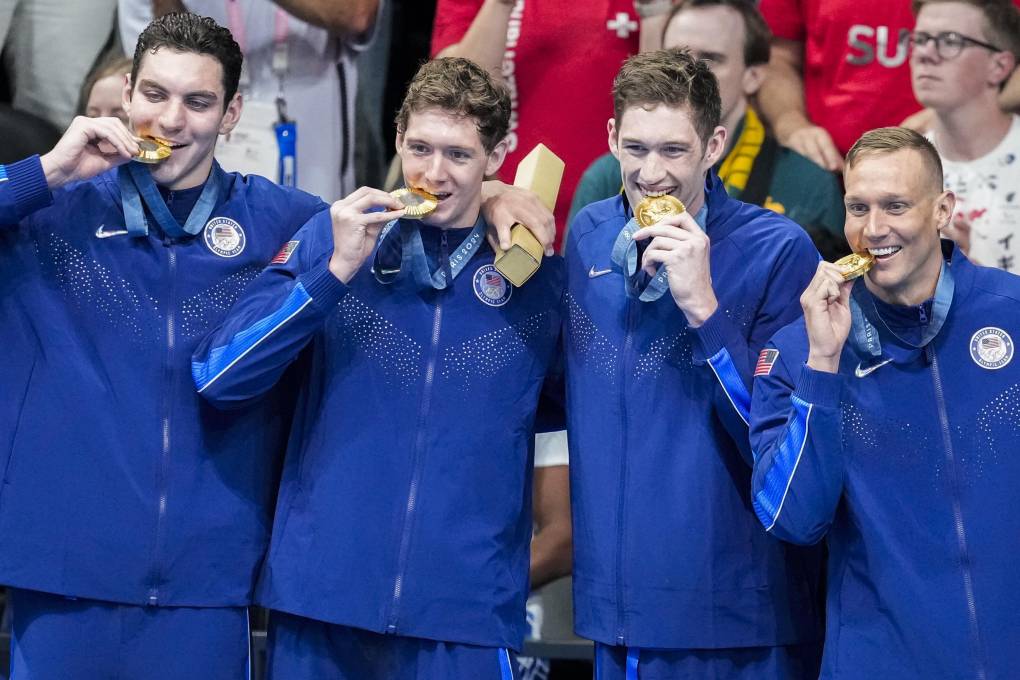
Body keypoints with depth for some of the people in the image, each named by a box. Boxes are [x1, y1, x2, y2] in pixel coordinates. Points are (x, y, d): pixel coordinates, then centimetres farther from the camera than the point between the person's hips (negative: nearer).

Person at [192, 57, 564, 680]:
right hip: (321, 590, 0)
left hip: (467, 608, 0)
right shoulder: (330, 239, 1)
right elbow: (218, 377, -5)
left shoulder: (539, 277, 3)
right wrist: (336, 270, -14)